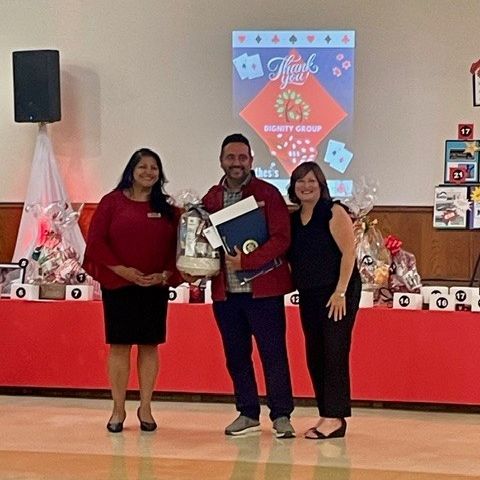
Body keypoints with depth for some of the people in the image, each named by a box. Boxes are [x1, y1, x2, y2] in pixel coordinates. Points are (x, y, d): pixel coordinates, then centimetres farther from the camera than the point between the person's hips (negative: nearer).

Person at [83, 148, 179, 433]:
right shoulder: (113, 202, 0)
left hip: (156, 287, 2)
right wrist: (120, 269, -13)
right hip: (118, 284, -2)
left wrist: (165, 275, -9)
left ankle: (145, 408, 15)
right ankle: (119, 409, 9)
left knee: (150, 345, 5)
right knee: (119, 344, 1)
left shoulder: (167, 209, 8)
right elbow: (95, 240, -5)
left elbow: (177, 247, 6)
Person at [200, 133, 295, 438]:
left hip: (263, 289, -5)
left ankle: (282, 416, 6)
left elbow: (281, 239, -11)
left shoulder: (268, 194, -3)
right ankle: (248, 414, 21)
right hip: (225, 290, 5)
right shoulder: (211, 198, 11)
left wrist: (246, 261, -20)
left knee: (273, 353, -2)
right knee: (236, 355, 10)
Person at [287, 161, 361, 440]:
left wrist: (340, 292, -18)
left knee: (334, 353, -8)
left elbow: (349, 253, -13)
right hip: (308, 296, 7)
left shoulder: (334, 212, -7)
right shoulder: (294, 219, 13)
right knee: (314, 356, 7)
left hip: (337, 294, -7)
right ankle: (327, 417, 14)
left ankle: (335, 418, -6)